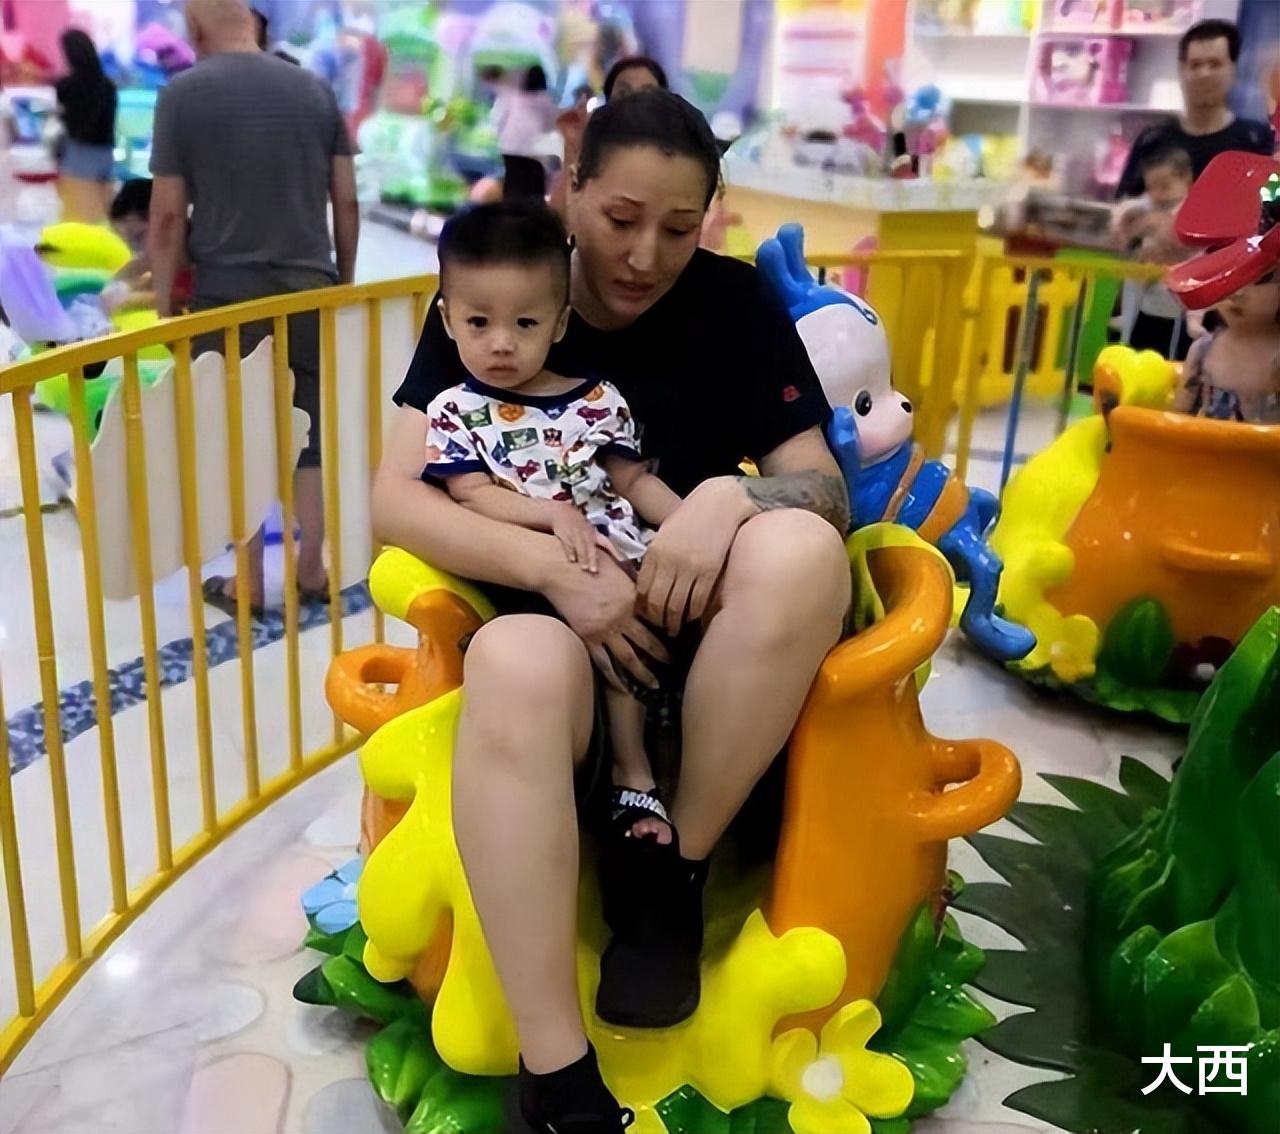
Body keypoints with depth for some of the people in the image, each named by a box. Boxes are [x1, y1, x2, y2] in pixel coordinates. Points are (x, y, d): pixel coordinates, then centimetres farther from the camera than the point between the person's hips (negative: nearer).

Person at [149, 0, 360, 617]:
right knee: (313, 432, 12)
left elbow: (168, 215, -6)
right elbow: (346, 202, 6)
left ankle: (249, 584, 16)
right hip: (311, 290, 3)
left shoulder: (183, 94, -4)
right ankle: (312, 569, 21)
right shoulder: (315, 89, 4)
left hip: (227, 296, -3)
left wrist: (165, 306, 1)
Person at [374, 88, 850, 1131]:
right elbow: (395, 499, -8)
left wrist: (731, 497, -26)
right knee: (515, 665, -37)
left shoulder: (734, 302, 2)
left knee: (800, 550, -32)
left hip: (708, 626, 2)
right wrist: (553, 567, -25)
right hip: (559, 618, -1)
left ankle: (670, 876, -14)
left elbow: (827, 490, -3)